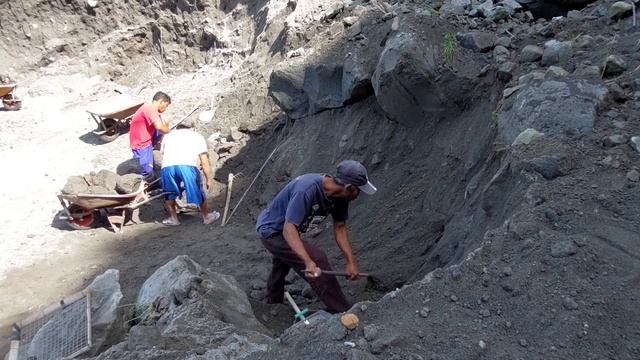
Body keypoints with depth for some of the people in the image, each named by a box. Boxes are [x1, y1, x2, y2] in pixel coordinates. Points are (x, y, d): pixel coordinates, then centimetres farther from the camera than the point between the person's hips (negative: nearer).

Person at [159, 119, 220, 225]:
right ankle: (206, 216, 30)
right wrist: (209, 179, 25)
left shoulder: (168, 136, 35)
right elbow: (204, 161, 21)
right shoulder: (197, 136, 28)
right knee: (198, 191, 17)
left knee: (169, 193, 24)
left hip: (167, 166, 2)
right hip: (188, 165, -2)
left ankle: (173, 218, 32)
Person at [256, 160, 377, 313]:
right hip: (272, 231, -9)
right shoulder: (307, 190, -39)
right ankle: (343, 313, -10)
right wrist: (309, 263, -54)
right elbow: (289, 229, -43)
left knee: (282, 264, 30)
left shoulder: (339, 195, -16)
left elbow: (340, 227, -8)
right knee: (317, 259, -21)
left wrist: (351, 262, -14)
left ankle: (273, 304, 57)